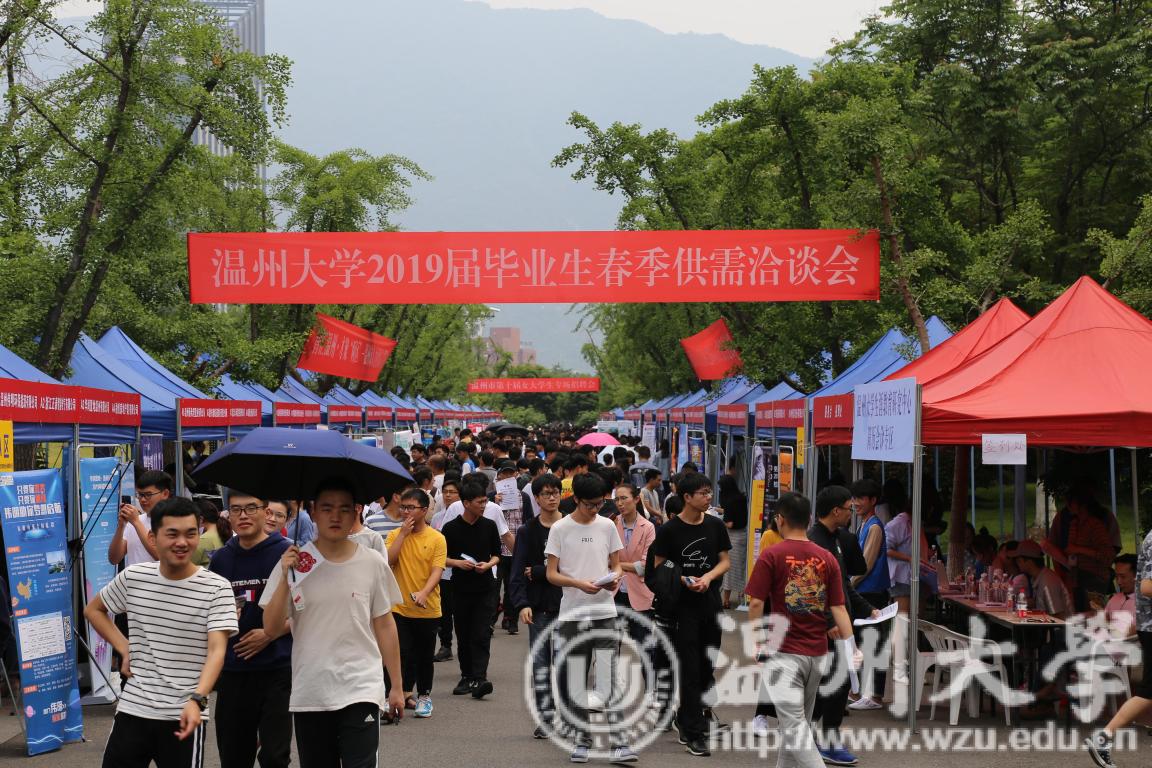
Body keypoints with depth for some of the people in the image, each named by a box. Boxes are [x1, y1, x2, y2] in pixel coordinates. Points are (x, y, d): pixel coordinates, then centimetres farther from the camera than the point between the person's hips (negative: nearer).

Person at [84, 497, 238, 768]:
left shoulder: (216, 588, -10)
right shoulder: (132, 577, 1)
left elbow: (217, 651, -18)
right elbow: (93, 610, 19)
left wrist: (197, 700, -33)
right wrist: (124, 648, 5)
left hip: (183, 715, -3)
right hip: (132, 708, 3)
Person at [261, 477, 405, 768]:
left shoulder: (373, 564, -1)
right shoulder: (293, 563, -2)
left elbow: (384, 625, 6)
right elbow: (272, 630, -6)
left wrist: (397, 686, 8)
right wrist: (285, 578, -18)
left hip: (362, 692, -1)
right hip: (309, 695, 1)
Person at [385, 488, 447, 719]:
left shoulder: (436, 538, -5)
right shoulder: (395, 535, 3)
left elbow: (437, 570, -12)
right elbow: (387, 561, -13)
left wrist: (424, 592, -29)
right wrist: (403, 533, -13)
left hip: (428, 608, -1)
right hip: (400, 606, 1)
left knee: (425, 655, 10)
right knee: (403, 653, -3)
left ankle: (424, 695, 25)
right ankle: (406, 692, 9)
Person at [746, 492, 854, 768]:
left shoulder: (771, 555, -8)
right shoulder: (827, 558, 3)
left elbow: (756, 604, -11)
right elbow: (839, 609, 0)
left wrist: (757, 642, 1)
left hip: (783, 653, -5)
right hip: (817, 653, 5)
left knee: (794, 725, -5)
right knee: (799, 721, 19)